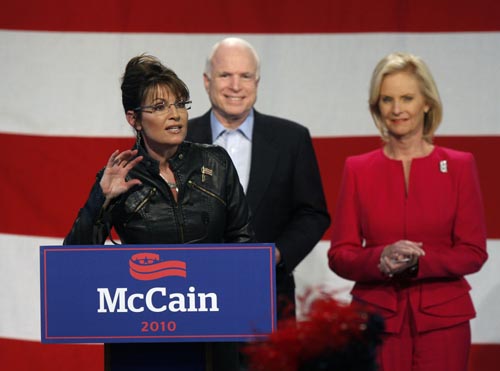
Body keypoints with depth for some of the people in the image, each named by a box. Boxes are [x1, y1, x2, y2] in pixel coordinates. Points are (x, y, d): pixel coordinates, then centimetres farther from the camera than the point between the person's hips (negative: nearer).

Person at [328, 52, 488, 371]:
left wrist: (417, 261, -17)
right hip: (377, 317, 1)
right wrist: (380, 259, -18)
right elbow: (340, 254, 3)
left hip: (442, 319, 0)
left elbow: (474, 253, -1)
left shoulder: (459, 166, 3)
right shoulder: (358, 169, 6)